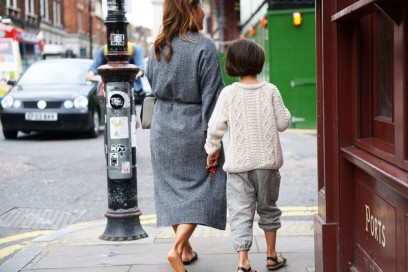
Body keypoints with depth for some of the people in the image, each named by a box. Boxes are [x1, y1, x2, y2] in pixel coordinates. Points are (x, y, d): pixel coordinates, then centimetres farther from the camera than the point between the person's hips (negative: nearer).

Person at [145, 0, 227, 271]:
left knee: (172, 188, 14)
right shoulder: (204, 47, -15)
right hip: (193, 129, -5)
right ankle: (177, 248, -10)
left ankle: (186, 249, 24)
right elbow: (211, 96, -15)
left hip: (163, 129, 6)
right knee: (202, 188, 4)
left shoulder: (158, 48, 2)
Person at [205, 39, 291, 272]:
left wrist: (213, 149, 9)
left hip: (238, 164, -2)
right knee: (268, 207, 19)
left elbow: (216, 126, -6)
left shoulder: (228, 93, -6)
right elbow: (283, 123, -1)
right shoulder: (270, 91, -4)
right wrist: (284, 111, 19)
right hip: (268, 160, 2)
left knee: (241, 211, 0)